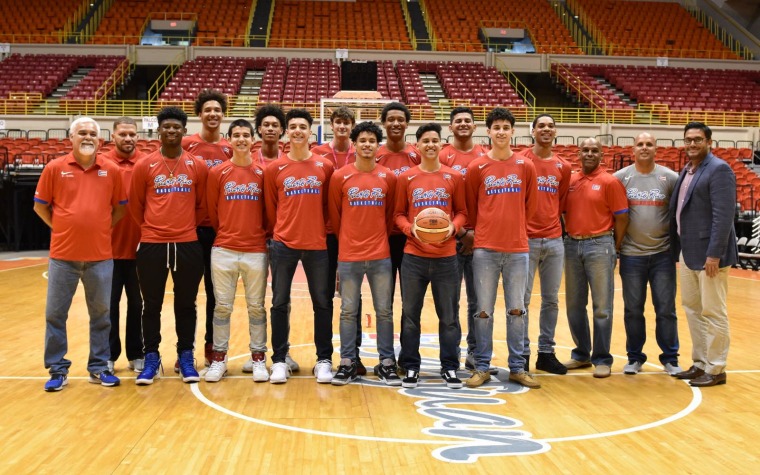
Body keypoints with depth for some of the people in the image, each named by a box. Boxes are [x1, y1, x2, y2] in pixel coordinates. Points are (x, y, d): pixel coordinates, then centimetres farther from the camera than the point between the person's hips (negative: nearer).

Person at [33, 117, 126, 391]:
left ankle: (99, 367, 21)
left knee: (101, 314, 9)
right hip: (63, 255, -1)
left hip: (101, 256, 1)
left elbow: (120, 208, 11)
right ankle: (57, 369, 18)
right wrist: (62, 228, 2)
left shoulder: (112, 170, 1)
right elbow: (40, 206, 6)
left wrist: (101, 229, 4)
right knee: (55, 314, 5)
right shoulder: (54, 168, -1)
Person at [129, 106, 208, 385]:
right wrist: (151, 229, 12)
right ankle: (151, 358, 18)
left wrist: (186, 227, 9)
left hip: (188, 245, 1)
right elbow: (135, 206, 9)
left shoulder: (198, 167, 3)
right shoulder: (144, 167, 1)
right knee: (151, 305, 6)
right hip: (152, 246, 0)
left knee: (186, 305, 8)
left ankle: (186, 357, 19)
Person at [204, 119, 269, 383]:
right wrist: (226, 234, 12)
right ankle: (218, 358, 15)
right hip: (223, 250, 0)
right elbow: (211, 211, 9)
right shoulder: (217, 173, 2)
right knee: (222, 306, 5)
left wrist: (262, 235, 6)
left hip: (256, 250, 0)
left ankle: (259, 359, 15)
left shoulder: (263, 173, 2)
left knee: (256, 306, 6)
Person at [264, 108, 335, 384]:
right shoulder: (274, 169, 1)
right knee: (280, 303, 4)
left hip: (317, 245, 0)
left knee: (322, 304, 5)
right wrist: (277, 233, 8)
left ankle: (324, 360, 15)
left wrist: (323, 232, 5)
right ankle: (279, 360, 14)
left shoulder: (325, 167, 2)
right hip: (283, 245, 0)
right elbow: (270, 208, 7)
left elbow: (330, 205, 7)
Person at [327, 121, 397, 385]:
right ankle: (348, 362, 15)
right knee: (348, 311, 5)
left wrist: (380, 239, 10)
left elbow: (390, 214, 10)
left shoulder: (388, 178, 2)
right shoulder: (340, 177, -1)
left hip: (380, 256, 1)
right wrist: (345, 242, 11)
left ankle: (387, 363, 14)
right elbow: (334, 215, 6)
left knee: (384, 311, 5)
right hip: (348, 256, -1)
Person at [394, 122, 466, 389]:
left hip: (446, 256, 0)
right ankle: (410, 367, 17)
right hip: (413, 256, 0)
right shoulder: (406, 178, 5)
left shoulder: (453, 177, 5)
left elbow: (461, 212, 8)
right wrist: (410, 229, -13)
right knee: (410, 314, 6)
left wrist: (453, 227, -11)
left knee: (449, 316, 5)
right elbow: (398, 214, 6)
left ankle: (450, 367, 16)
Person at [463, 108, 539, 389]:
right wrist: (480, 232, 10)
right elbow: (470, 208, 8)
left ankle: (517, 367, 16)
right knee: (484, 311, 3)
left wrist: (515, 231, 12)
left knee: (516, 310, 7)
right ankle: (481, 367, 12)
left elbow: (530, 206, 11)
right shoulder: (476, 168, 1)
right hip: (485, 249, -1)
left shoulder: (526, 167, 5)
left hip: (517, 249, 1)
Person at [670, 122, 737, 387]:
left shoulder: (719, 170, -12)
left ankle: (716, 370, 10)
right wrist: (678, 248, 12)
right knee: (692, 308, 15)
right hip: (687, 252, 9)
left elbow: (723, 216, -19)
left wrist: (714, 254, -23)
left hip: (708, 253, -9)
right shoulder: (687, 171, 14)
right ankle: (700, 363, 26)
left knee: (713, 312, 0)